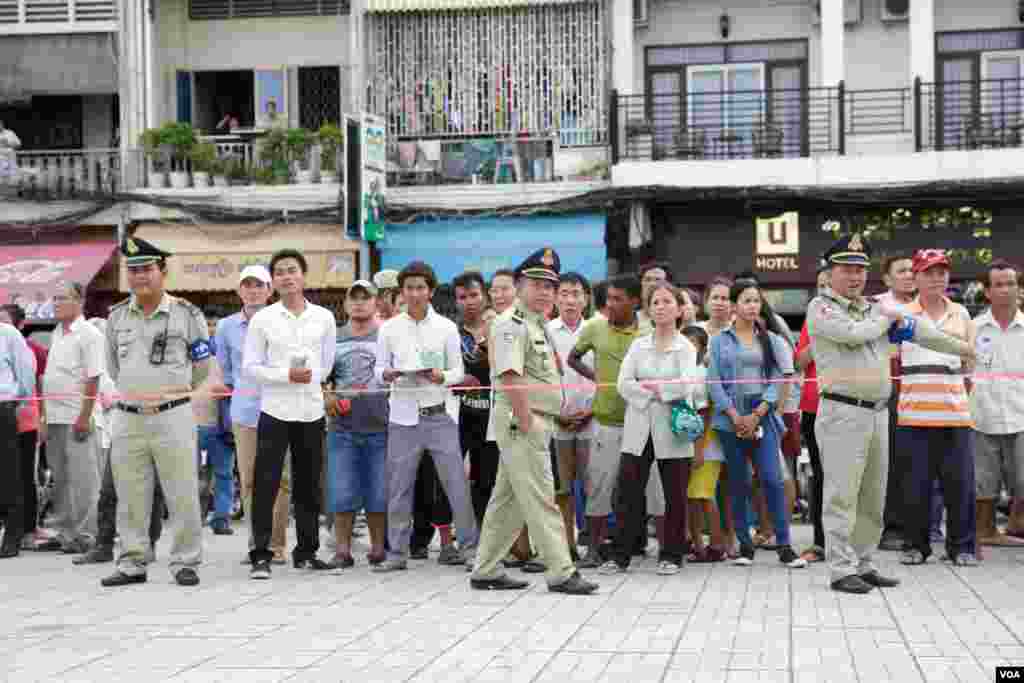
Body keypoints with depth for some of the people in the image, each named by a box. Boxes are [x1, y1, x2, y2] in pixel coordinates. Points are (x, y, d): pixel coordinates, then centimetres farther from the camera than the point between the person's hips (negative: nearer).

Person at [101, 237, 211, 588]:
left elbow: (202, 367, 7)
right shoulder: (116, 316, 10)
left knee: (182, 496, -2)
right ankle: (132, 564, 17)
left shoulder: (187, 314, -1)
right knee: (130, 499, 8)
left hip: (173, 417, -3)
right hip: (127, 419, 4)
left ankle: (185, 562, 7)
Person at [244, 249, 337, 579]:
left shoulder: (324, 317, 7)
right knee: (265, 484, -6)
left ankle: (306, 552, 21)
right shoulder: (262, 319, 1)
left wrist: (312, 377, 3)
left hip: (312, 411, 2)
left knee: (308, 484, 10)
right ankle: (261, 555, 0)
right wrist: (286, 375, -12)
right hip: (275, 410, -2)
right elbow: (250, 366, -1)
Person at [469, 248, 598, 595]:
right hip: (520, 421, -10)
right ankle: (561, 572, -6)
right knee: (541, 499, -8)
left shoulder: (539, 324, 19)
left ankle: (486, 571, 19)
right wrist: (526, 422, -22)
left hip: (536, 421, 10)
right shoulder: (512, 323, -12)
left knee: (508, 500, 13)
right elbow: (510, 376, -20)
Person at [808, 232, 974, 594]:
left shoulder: (877, 308, 18)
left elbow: (919, 330, 24)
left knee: (873, 499, 11)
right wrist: (886, 318, 0)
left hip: (878, 413, 7)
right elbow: (853, 333, -18)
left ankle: (863, 564, 19)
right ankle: (842, 570, -3)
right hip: (843, 412, -7)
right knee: (842, 496, -6)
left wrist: (964, 348, 28)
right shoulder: (821, 307, -3)